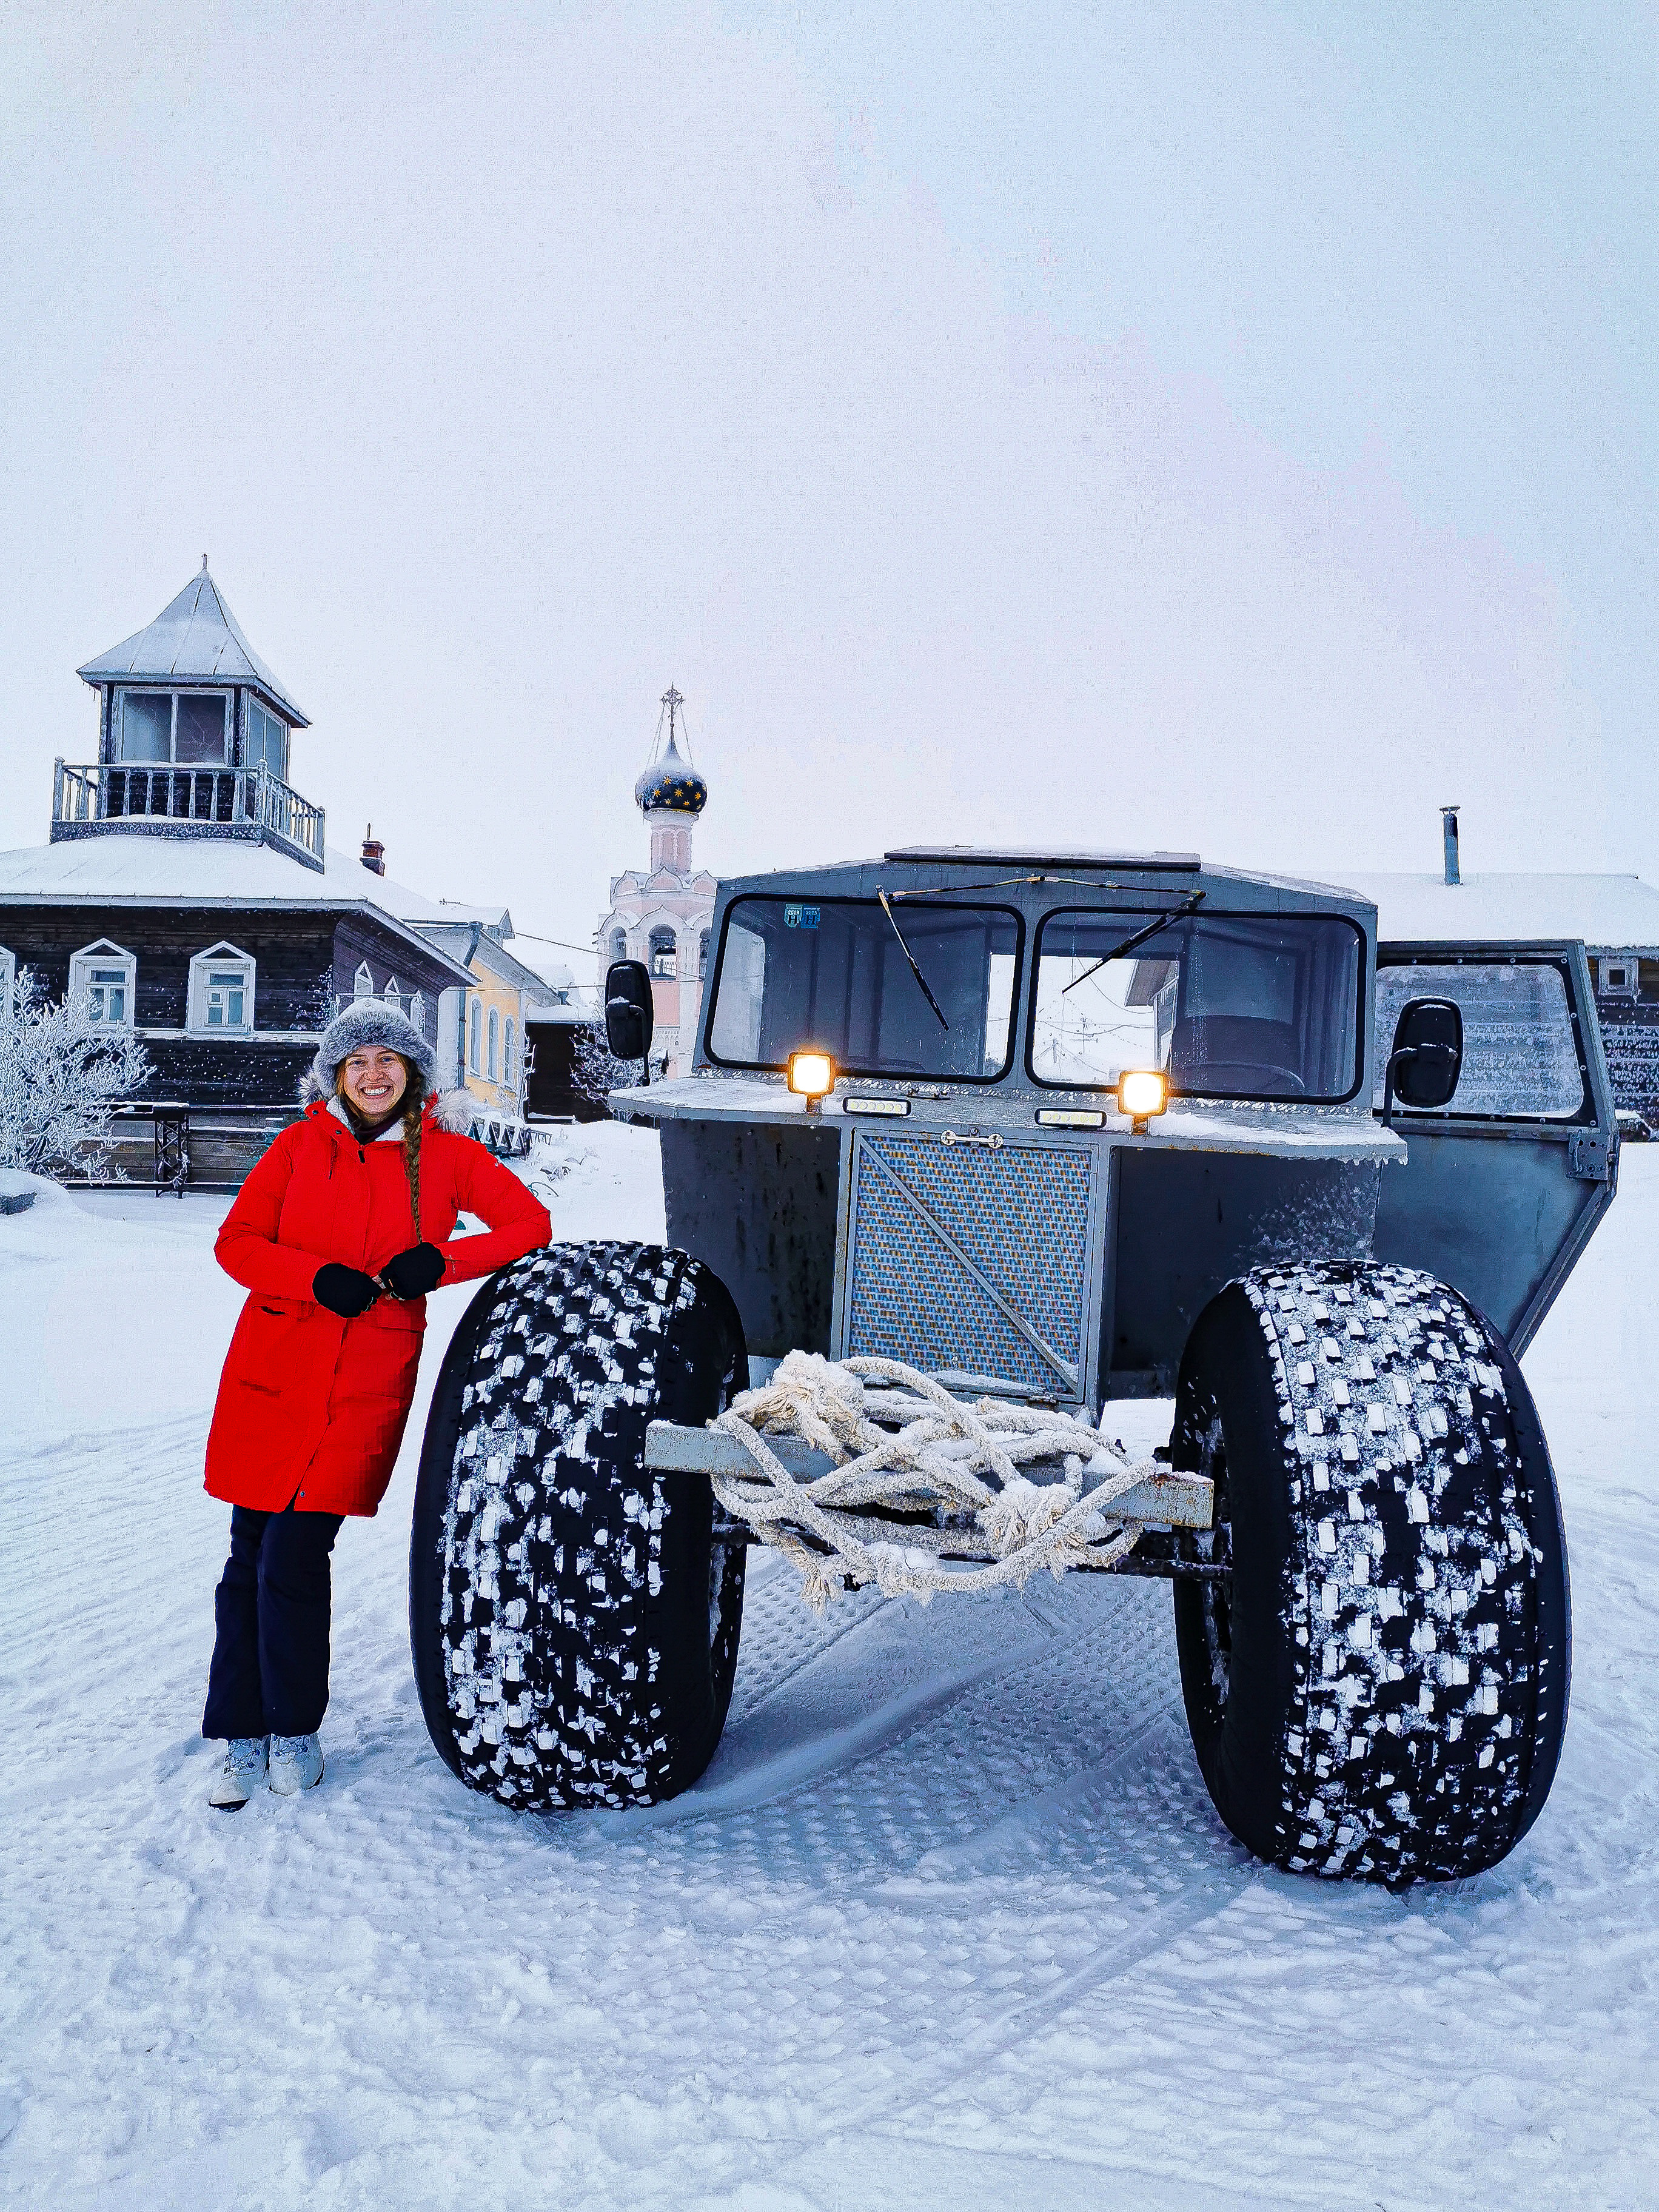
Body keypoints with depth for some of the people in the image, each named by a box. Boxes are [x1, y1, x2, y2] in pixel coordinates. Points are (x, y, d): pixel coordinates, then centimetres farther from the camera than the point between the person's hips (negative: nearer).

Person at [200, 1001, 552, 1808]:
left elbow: (532, 1225, 2)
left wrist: (441, 1262, -13)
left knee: (296, 1554, -7)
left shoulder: (447, 1154, 3)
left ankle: (295, 1728, 15)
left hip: (369, 1380, -2)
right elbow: (236, 1242, 3)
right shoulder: (302, 1143, 6)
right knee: (251, 1554, 5)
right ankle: (244, 1737, 21)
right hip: (271, 1370, 2)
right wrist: (319, 1277, -15)